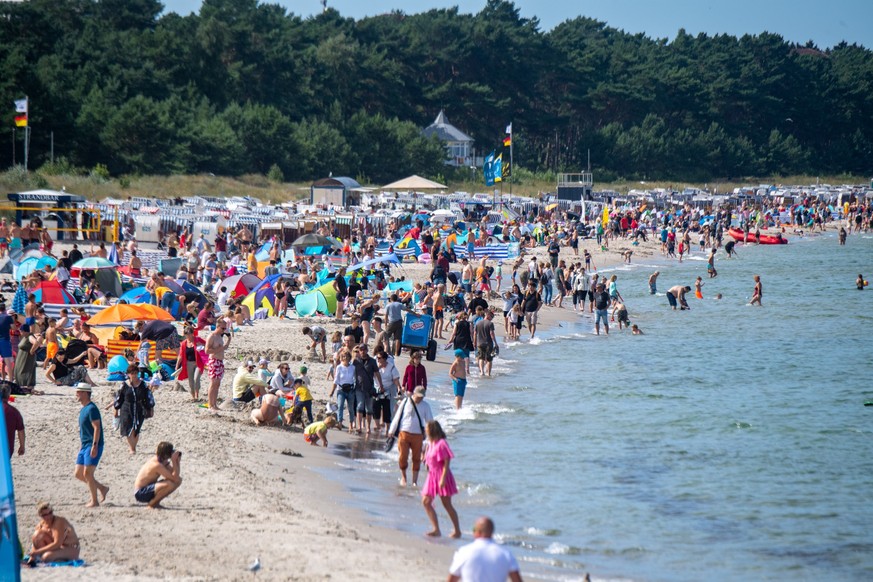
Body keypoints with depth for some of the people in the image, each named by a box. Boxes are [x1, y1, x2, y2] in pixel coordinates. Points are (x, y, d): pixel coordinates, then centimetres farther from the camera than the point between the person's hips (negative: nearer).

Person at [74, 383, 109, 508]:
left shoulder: (91, 409, -13)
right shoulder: (83, 409, 17)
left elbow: (97, 428, -20)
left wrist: (94, 446, -26)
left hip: (93, 446, -10)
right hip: (84, 446, 10)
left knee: (87, 473, -11)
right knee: (78, 474, 8)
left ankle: (94, 501, -4)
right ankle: (102, 488, 20)